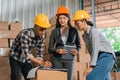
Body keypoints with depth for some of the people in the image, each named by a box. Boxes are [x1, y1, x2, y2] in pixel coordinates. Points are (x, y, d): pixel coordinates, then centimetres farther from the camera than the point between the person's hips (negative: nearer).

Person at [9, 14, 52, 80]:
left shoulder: (42, 36, -14)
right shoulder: (25, 34, -32)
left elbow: (40, 52, -6)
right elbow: (26, 54, -37)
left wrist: (39, 64, -20)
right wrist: (41, 63, -43)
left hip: (27, 59, 5)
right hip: (16, 58, -5)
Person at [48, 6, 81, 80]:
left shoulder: (74, 30, 8)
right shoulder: (55, 31, 8)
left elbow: (79, 45, 14)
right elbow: (50, 48, 6)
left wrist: (76, 51, -8)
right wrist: (57, 50, -14)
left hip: (69, 59, 0)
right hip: (57, 59, 1)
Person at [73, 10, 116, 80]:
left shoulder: (93, 31, -13)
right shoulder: (84, 36, 15)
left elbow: (95, 49, -21)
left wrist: (91, 67, -27)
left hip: (107, 57, -9)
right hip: (100, 59, 9)